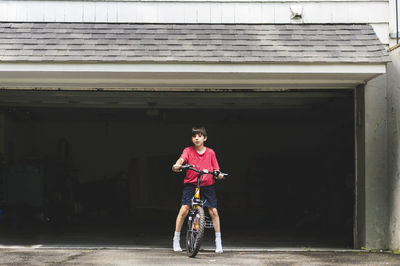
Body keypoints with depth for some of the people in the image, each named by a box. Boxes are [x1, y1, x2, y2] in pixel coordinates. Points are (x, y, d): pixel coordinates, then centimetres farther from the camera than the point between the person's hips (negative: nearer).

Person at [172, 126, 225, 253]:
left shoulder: (210, 152, 6)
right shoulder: (188, 150, 1)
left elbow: (216, 170, 6)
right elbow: (181, 159, -19)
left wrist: (219, 175, -17)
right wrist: (176, 166, -41)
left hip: (207, 185, 1)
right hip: (190, 184, -1)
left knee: (213, 211, -3)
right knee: (184, 209, -13)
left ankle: (218, 241, 11)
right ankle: (176, 239, 2)